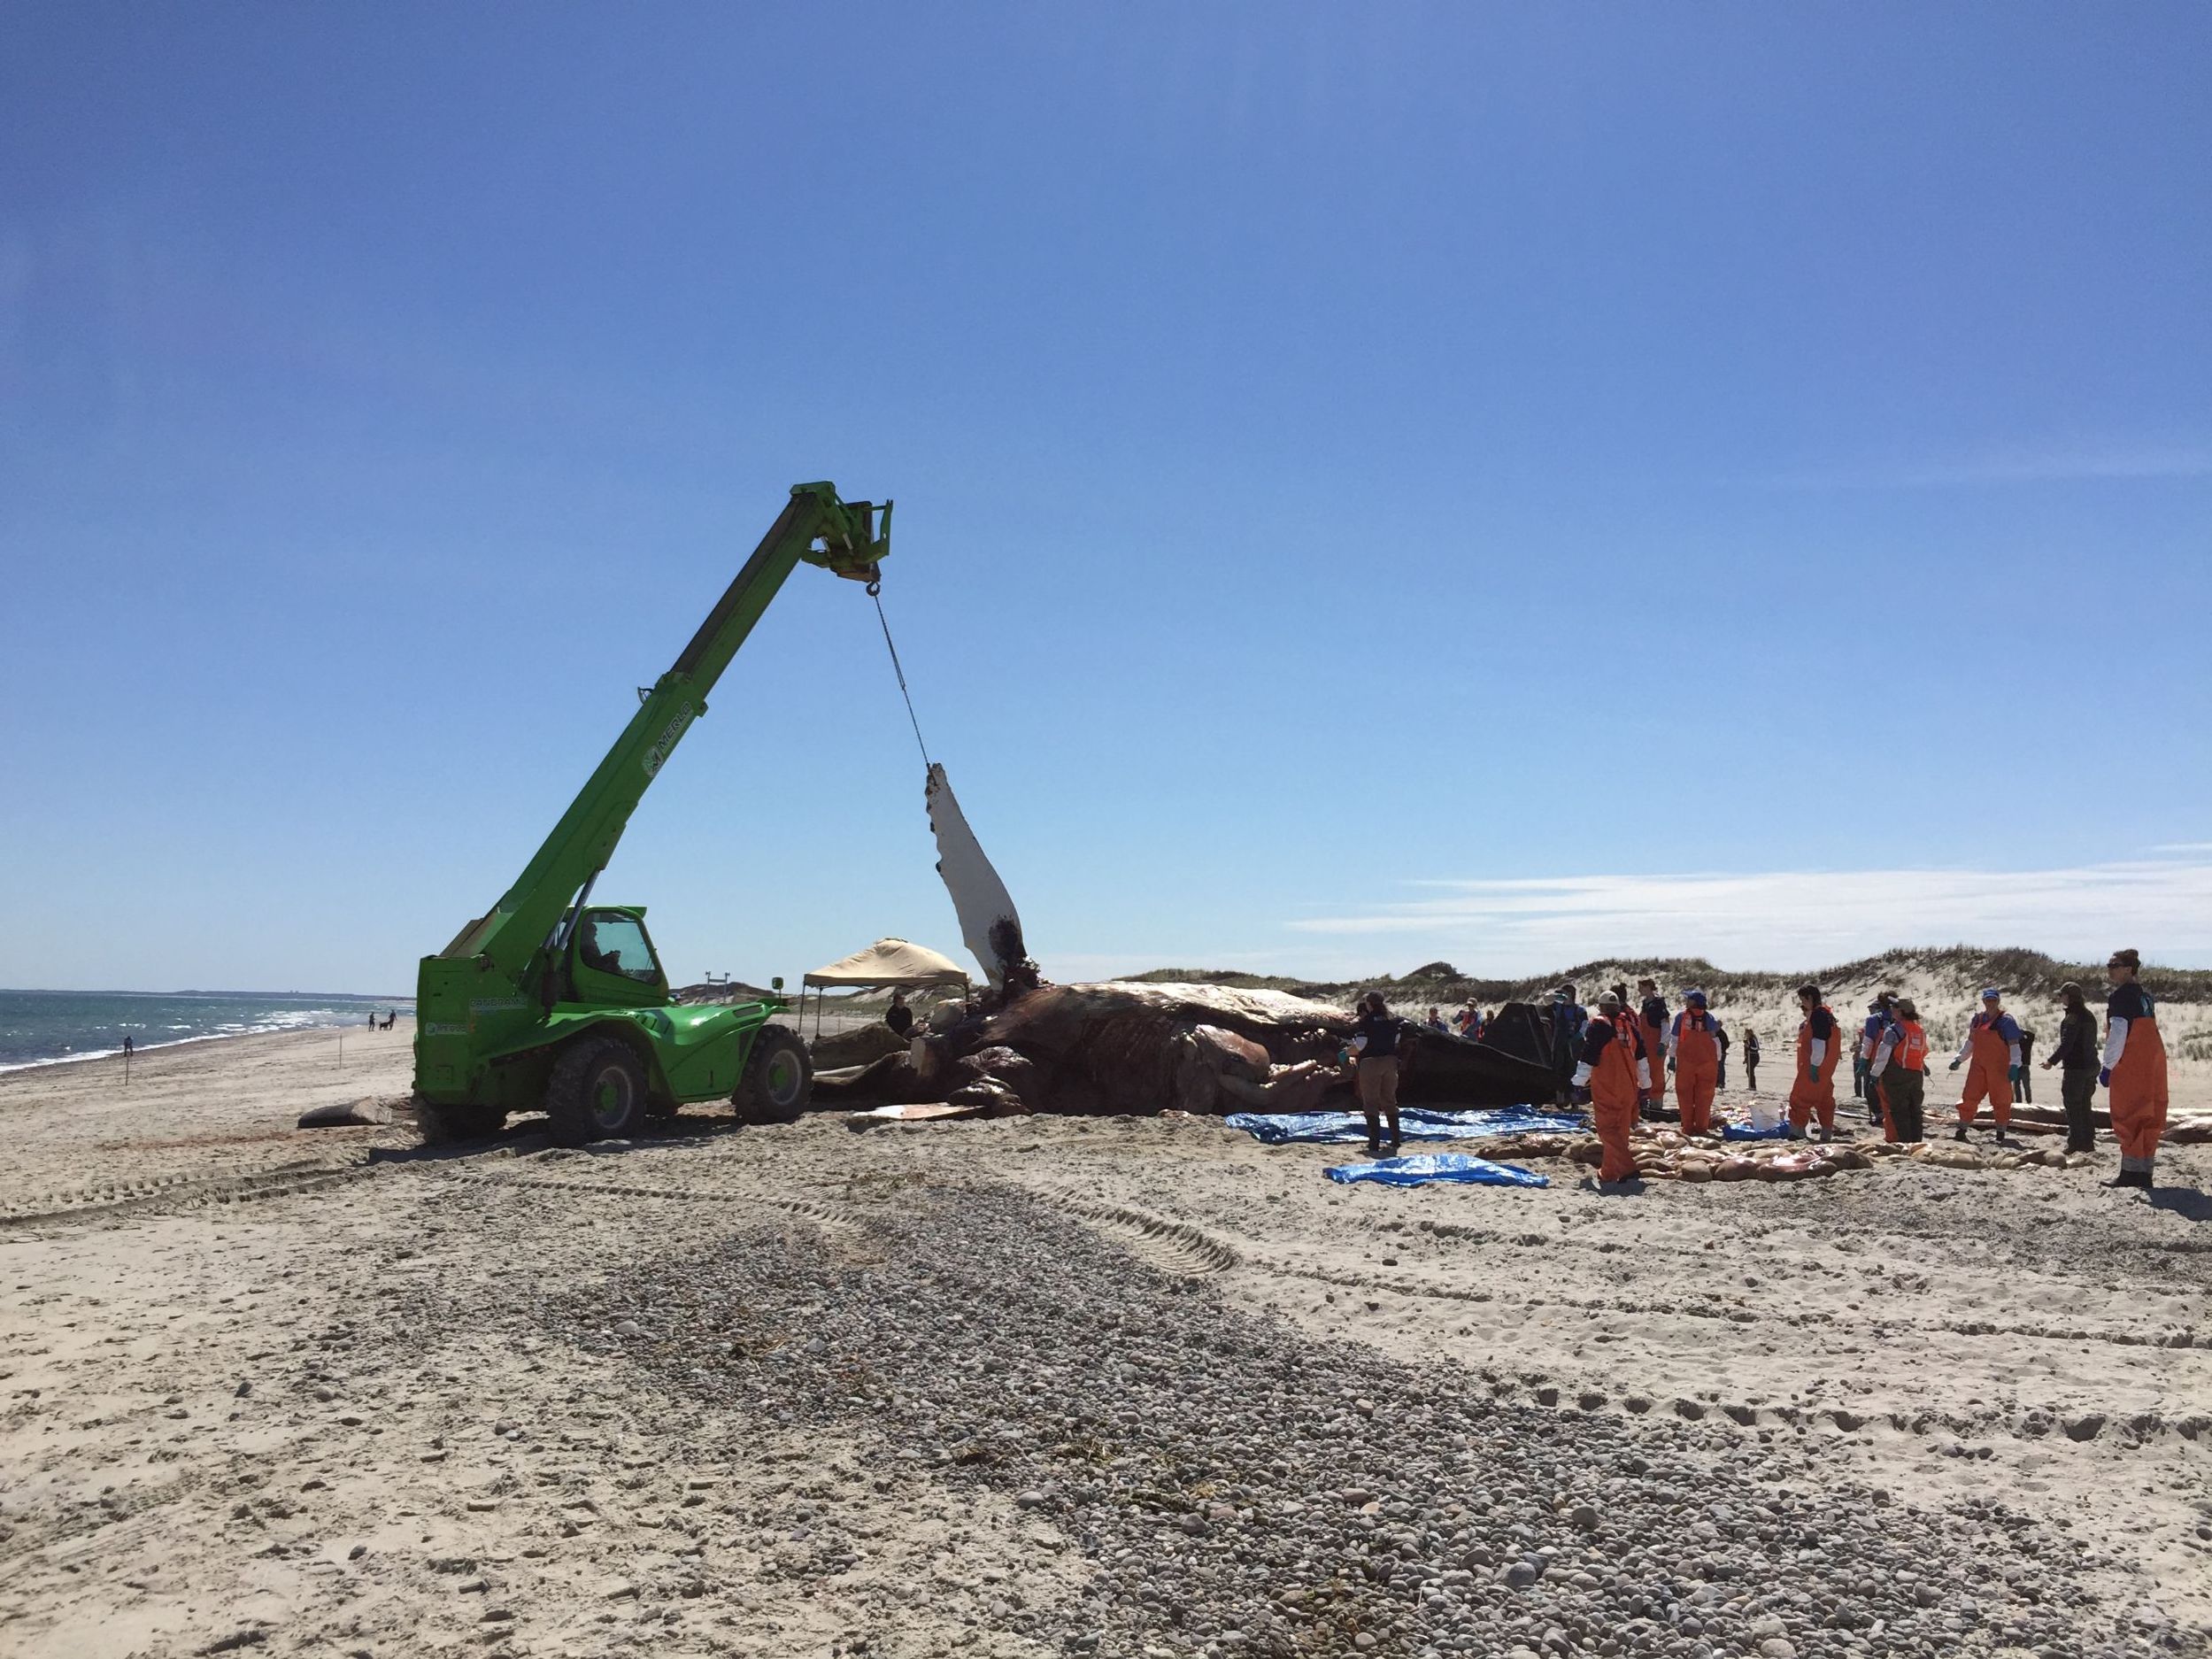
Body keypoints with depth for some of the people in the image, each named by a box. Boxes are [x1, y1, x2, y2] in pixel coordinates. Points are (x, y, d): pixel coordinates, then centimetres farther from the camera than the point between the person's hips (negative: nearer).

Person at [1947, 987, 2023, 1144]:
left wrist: (2014, 1065, -17)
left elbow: (2014, 1045, -8)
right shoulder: (1977, 1019, 12)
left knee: (2001, 1100, 2)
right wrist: (1959, 1059, 16)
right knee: (1969, 1098, 4)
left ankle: (2001, 1135, 11)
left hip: (1999, 1068, -5)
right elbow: (1970, 1043, 21)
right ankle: (1961, 1131, 11)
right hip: (1979, 1066, 5)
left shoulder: (2006, 1021, -5)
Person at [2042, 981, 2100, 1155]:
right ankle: (2088, 1142, 20)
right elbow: (2091, 1042, 18)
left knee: (2072, 1106, -3)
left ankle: (2075, 1143, -2)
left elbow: (2066, 1044, -21)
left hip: (2075, 1068, -9)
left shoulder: (2072, 1018, -17)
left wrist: (2052, 1061, -13)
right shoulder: (2089, 1016, 12)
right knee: (2085, 1105, 16)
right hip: (2091, 1066, 9)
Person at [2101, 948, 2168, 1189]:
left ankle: (2131, 1172, -5)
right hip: (2154, 1060, 8)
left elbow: (2118, 1033, -17)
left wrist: (2108, 1066, -14)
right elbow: (2147, 1031, 18)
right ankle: (2145, 1171, 13)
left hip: (2131, 1065, -8)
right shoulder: (2145, 996, 16)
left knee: (2128, 1117, -4)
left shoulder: (2120, 995, -11)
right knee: (2149, 1117, 10)